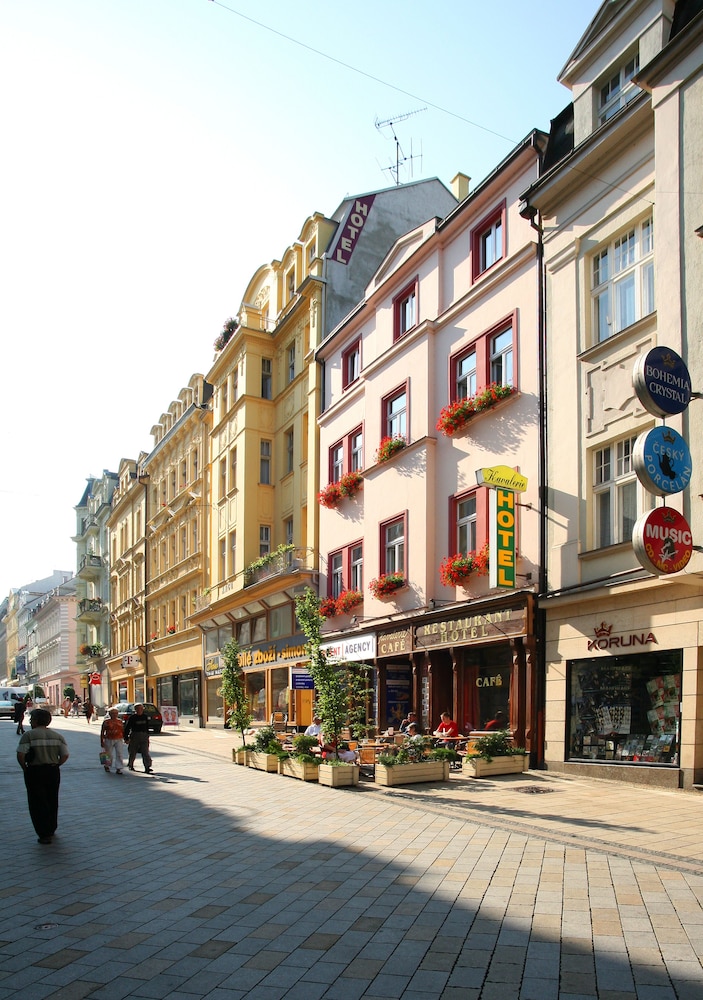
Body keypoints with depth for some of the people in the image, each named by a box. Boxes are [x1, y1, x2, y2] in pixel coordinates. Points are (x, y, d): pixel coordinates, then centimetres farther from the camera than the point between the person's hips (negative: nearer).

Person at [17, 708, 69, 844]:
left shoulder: (28, 735, -10)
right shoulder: (57, 736, 5)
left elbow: (20, 755, -17)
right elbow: (65, 755, 1)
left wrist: (25, 768, -3)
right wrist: (54, 766, 10)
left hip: (34, 772, -5)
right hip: (53, 771, 5)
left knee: (37, 804, 2)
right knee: (52, 801, 19)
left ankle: (44, 834, -1)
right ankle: (51, 829, 31)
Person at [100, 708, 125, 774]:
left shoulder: (120, 721, 8)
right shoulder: (106, 722, -1)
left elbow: (123, 731, 14)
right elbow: (102, 732, 1)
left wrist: (125, 738, 12)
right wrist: (102, 741, -2)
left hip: (119, 740, 2)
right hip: (109, 740, -2)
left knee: (119, 754, -7)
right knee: (109, 755, 9)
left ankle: (118, 769, -2)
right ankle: (107, 766, 35)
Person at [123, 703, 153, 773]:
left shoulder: (145, 717, 7)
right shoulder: (132, 717, -7)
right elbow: (127, 728, -5)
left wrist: (147, 735, 18)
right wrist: (126, 738, -7)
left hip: (144, 736, 3)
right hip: (134, 735, -3)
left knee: (145, 752, -8)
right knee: (132, 752, 11)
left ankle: (147, 768, -13)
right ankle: (130, 765, 35)